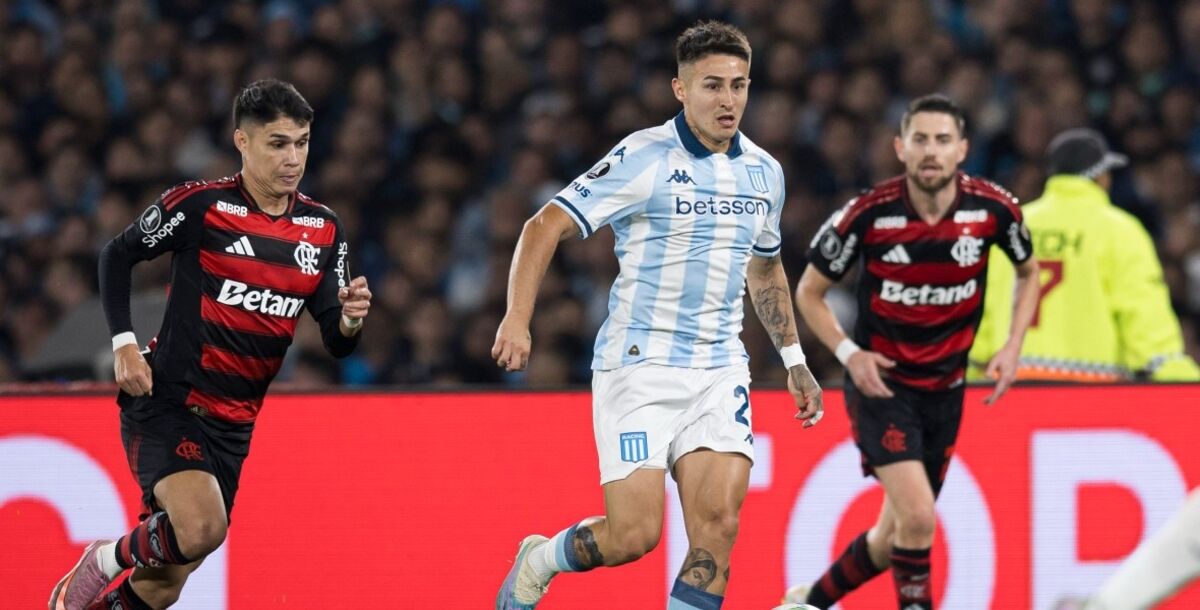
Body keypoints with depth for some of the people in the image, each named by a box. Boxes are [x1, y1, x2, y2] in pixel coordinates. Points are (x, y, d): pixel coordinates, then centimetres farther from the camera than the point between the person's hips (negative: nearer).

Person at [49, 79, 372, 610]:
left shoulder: (323, 229, 5)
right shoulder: (199, 205, -10)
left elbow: (335, 342, 5)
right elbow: (117, 255, 3)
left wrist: (349, 321, -18)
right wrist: (124, 343, -7)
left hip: (232, 425, 6)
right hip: (167, 403, -6)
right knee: (202, 529, -30)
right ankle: (105, 561, -1)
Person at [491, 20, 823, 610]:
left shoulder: (763, 172, 10)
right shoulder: (643, 157, -10)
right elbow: (545, 226, -11)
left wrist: (793, 359, 28)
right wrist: (517, 318, -23)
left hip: (720, 371, 5)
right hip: (638, 367, -5)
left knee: (718, 527, -13)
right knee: (634, 534, -10)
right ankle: (538, 561, 21)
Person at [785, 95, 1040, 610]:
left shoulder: (993, 209, -10)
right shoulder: (868, 213, -16)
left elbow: (1028, 271, 12)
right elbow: (809, 292, -2)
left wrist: (1012, 348, -1)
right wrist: (848, 353, -16)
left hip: (945, 389, 4)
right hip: (881, 382, -4)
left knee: (896, 537, 11)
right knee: (918, 517, -23)